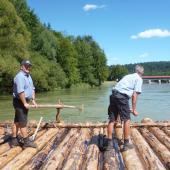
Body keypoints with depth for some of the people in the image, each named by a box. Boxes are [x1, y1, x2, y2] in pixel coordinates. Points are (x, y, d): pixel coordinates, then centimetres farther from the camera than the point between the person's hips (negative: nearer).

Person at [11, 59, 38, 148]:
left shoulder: (28, 76, 14)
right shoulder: (20, 76, -18)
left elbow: (32, 89, 15)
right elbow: (20, 91, -26)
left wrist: (33, 100, 8)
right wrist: (25, 103, -22)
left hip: (24, 101, 10)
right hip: (20, 102, -10)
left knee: (17, 122, 13)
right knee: (23, 122, -4)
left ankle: (14, 140, 21)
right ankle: (26, 142, 3)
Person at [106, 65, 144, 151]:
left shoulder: (128, 76, 29)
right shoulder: (139, 79, 8)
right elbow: (134, 95, -2)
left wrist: (128, 108, 39)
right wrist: (134, 110, 2)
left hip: (113, 95, 7)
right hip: (122, 96, -7)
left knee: (112, 120, 10)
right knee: (127, 120, 6)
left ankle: (109, 143, 16)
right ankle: (126, 144, 13)